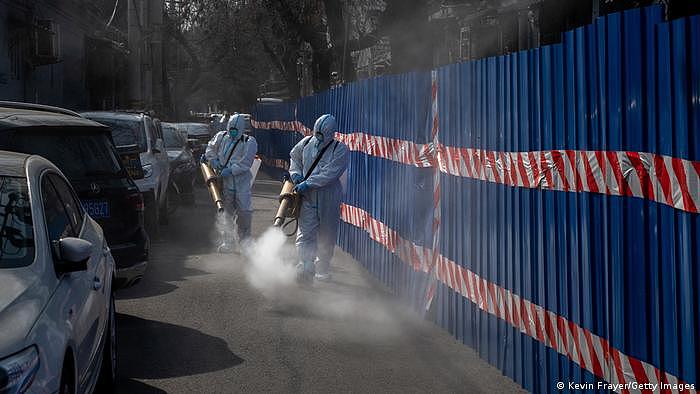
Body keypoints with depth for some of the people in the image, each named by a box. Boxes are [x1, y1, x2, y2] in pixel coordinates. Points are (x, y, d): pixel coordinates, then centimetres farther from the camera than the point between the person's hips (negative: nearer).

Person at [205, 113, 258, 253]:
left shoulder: (249, 142, -5)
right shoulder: (221, 137, 8)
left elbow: (245, 163, -14)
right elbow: (210, 148, 22)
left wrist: (230, 170, -21)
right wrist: (213, 160, 4)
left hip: (242, 181, -2)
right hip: (224, 182, 3)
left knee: (244, 212, -1)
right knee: (226, 212, 3)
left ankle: (245, 240, 15)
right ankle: (227, 242, 8)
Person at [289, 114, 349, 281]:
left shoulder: (340, 150, -8)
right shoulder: (306, 143, 5)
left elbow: (329, 174, -17)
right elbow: (294, 157, 24)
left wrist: (308, 183, -22)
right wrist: (296, 173, 5)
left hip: (328, 197, -2)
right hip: (307, 196, 2)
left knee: (326, 236, 8)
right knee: (306, 232, -10)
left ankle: (322, 269, 21)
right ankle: (306, 265, -18)